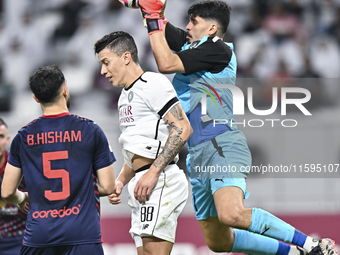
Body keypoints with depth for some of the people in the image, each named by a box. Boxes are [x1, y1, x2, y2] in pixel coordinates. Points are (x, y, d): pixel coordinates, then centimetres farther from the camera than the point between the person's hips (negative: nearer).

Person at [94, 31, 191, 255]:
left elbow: (182, 128, -16)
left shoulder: (152, 83, -6)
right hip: (141, 187, 10)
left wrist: (153, 172, -21)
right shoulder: (125, 97, 24)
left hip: (161, 184, -10)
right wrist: (121, 181, 14)